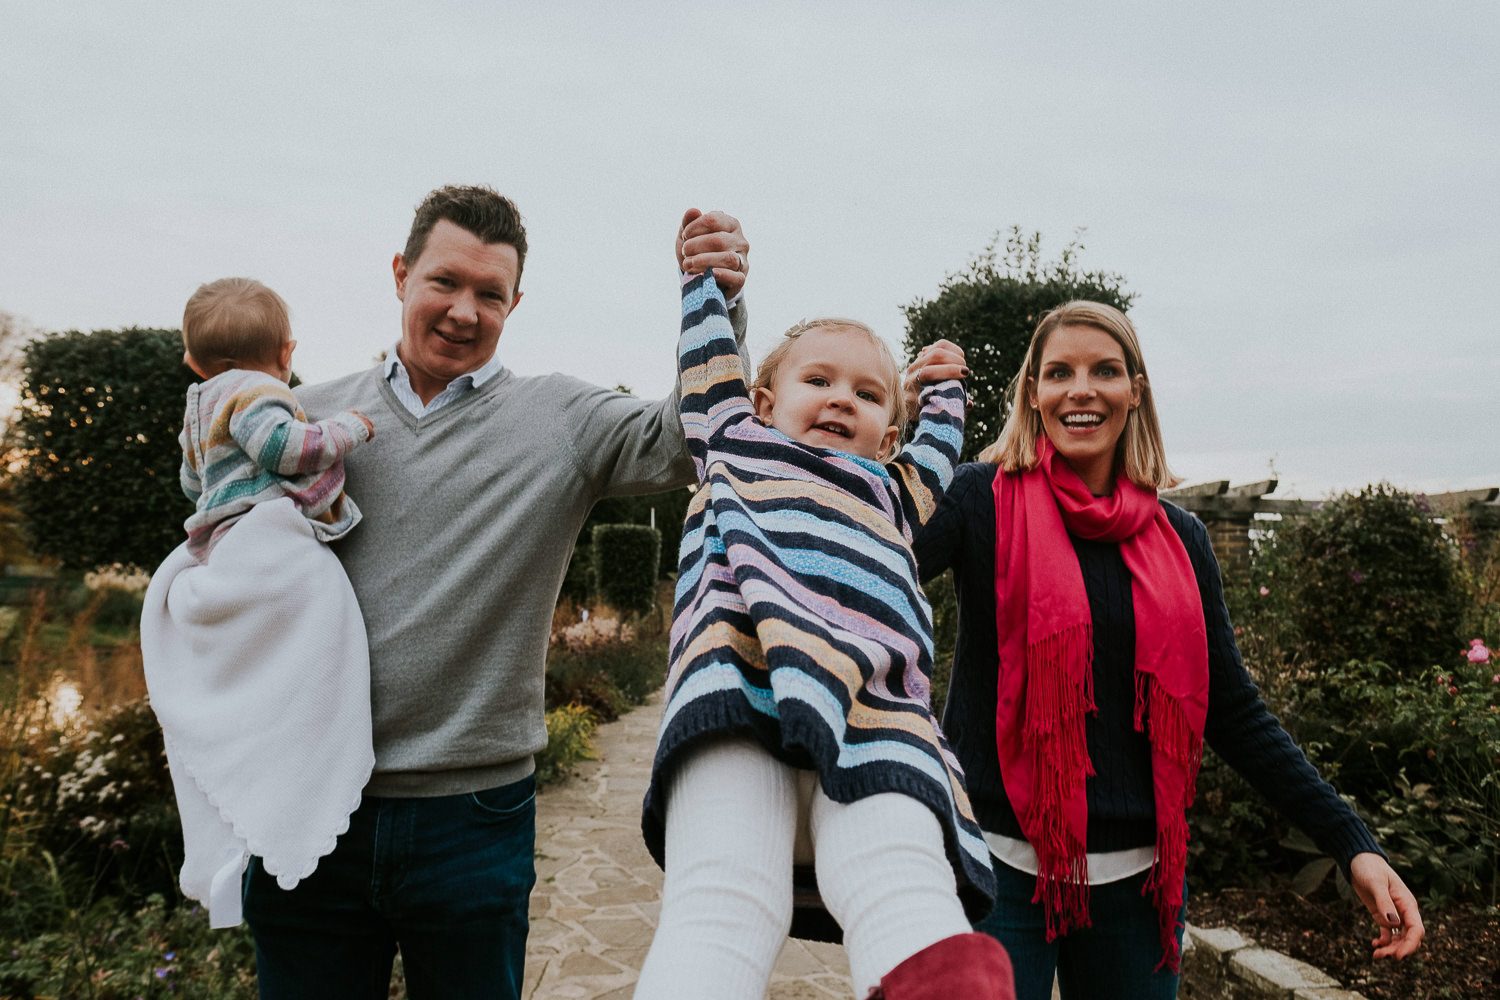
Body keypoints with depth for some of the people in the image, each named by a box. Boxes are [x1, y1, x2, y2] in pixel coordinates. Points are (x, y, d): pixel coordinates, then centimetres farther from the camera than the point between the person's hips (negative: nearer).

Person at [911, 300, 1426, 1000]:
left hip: (1140, 871, 4)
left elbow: (1233, 712, 8)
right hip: (1003, 860, -4)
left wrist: (1352, 845, 2)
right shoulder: (983, 499, -6)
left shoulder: (1179, 540, 5)